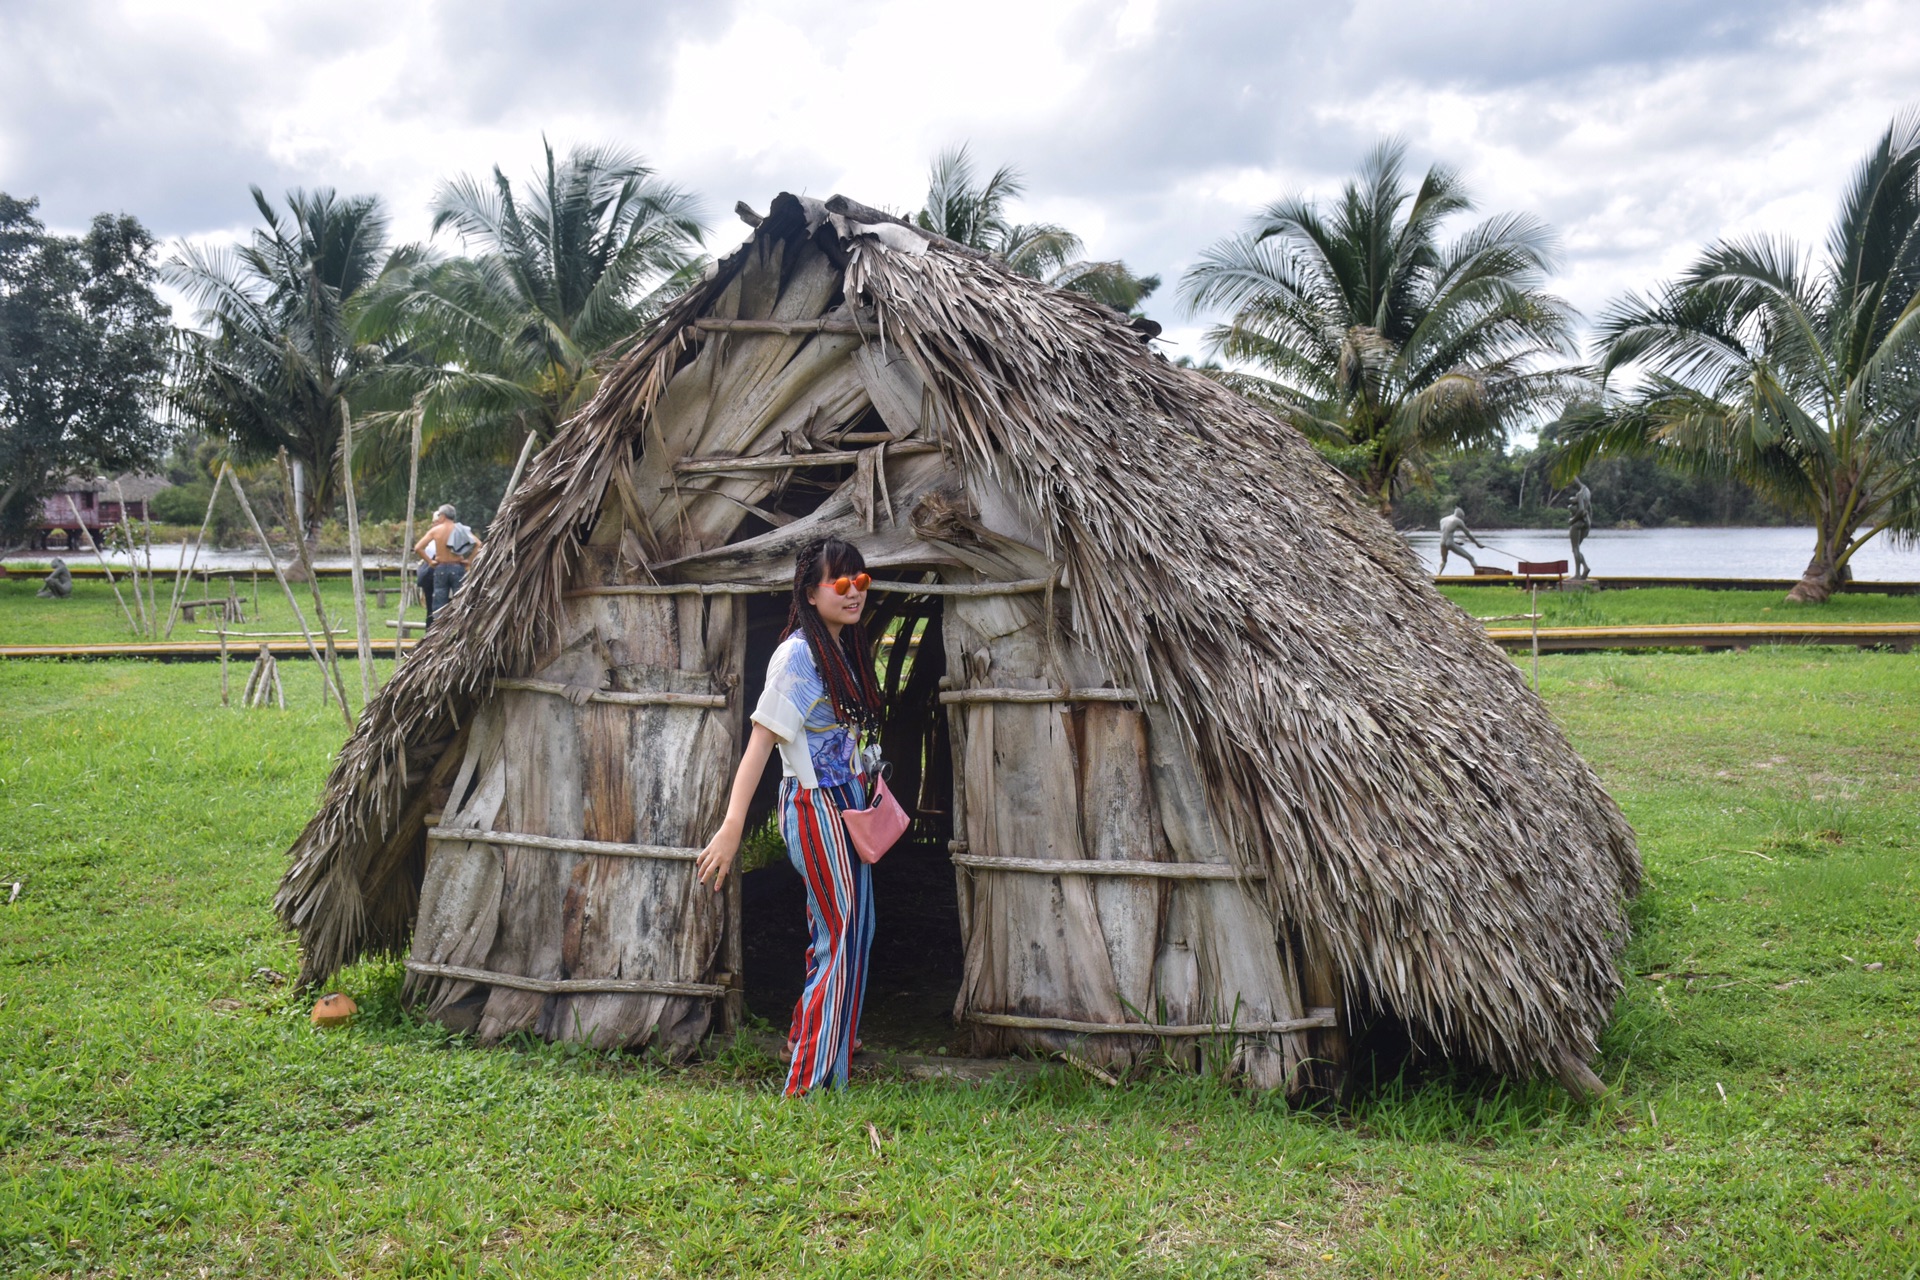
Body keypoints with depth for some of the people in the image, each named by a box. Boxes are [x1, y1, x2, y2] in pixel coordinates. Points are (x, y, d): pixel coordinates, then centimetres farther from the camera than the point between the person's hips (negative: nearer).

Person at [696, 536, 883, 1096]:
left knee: (839, 929, 21)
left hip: (845, 804, 9)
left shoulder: (843, 649, 8)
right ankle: (810, 1083, -3)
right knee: (844, 938, -8)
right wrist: (732, 826, -30)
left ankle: (810, 1033, 41)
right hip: (816, 806, -9)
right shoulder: (797, 655, -18)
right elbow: (761, 739, -24)